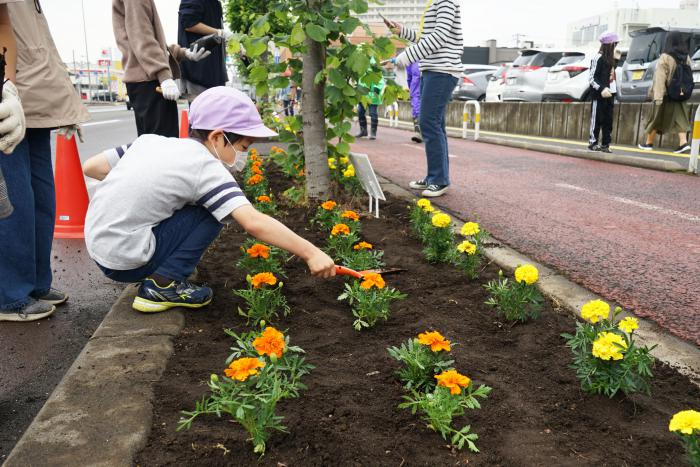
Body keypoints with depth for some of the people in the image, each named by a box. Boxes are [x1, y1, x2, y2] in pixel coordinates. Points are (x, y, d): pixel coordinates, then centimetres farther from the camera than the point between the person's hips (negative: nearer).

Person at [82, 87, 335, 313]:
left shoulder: (151, 140, 5)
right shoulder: (206, 168, -16)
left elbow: (90, 167, 9)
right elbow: (254, 222, -26)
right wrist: (311, 253, -24)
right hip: (126, 263, -7)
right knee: (213, 213, -7)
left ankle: (161, 279, 14)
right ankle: (163, 284, -5)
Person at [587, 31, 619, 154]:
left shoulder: (611, 59, 15)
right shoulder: (598, 58, -9)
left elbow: (611, 76, 19)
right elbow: (591, 78, -12)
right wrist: (602, 89, -23)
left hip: (609, 94, 8)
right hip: (599, 95, -8)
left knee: (608, 120, 6)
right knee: (596, 119, -2)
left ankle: (605, 144, 10)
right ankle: (593, 143, 6)